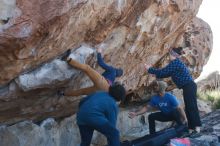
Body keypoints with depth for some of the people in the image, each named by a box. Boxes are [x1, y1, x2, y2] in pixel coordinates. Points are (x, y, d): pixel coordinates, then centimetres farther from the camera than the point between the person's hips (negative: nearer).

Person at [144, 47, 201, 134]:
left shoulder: (175, 62, -12)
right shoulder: (177, 63, 19)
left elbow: (163, 72, -10)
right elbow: (167, 74, 26)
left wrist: (150, 69, 0)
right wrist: (155, 73, 25)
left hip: (189, 87, -10)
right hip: (189, 87, 10)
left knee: (191, 107, -9)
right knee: (189, 108, 10)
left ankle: (197, 127, -8)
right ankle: (192, 128, 14)